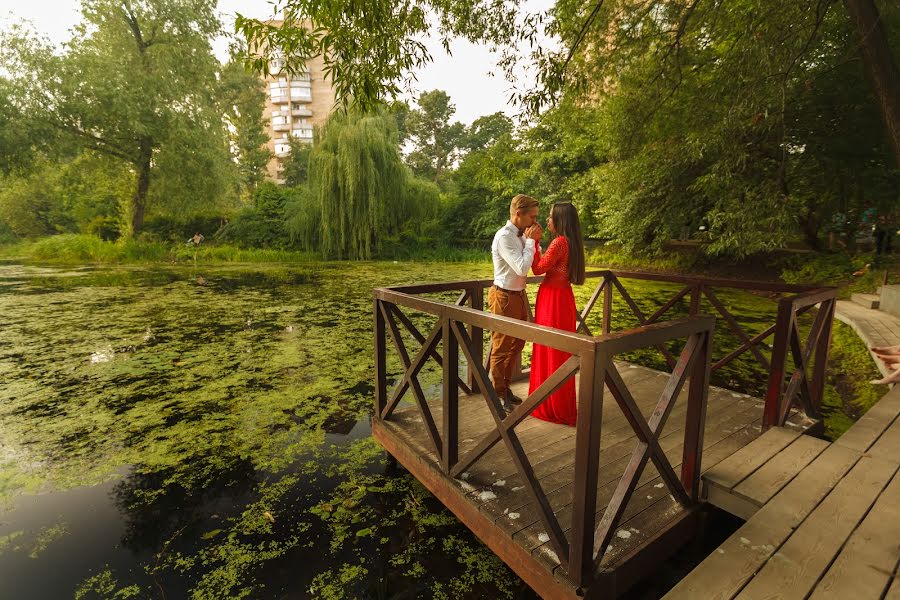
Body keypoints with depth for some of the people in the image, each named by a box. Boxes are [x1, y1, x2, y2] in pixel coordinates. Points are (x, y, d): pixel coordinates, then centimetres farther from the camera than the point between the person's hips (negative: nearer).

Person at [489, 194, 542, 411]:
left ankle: (505, 388, 35)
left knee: (516, 345, 19)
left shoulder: (521, 235, 7)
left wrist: (534, 240, 0)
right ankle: (499, 395, 20)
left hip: (519, 295, 9)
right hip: (505, 297, -9)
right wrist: (531, 240, -16)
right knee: (501, 348, 4)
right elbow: (522, 268, -26)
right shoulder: (504, 236, -19)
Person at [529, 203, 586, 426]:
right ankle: (558, 404, 33)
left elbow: (538, 269, -13)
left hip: (553, 300, -10)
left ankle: (555, 408, 16)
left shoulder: (559, 242, -18)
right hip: (563, 298, 10)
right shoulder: (571, 242, 11)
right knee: (558, 353, 18)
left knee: (552, 353, 2)